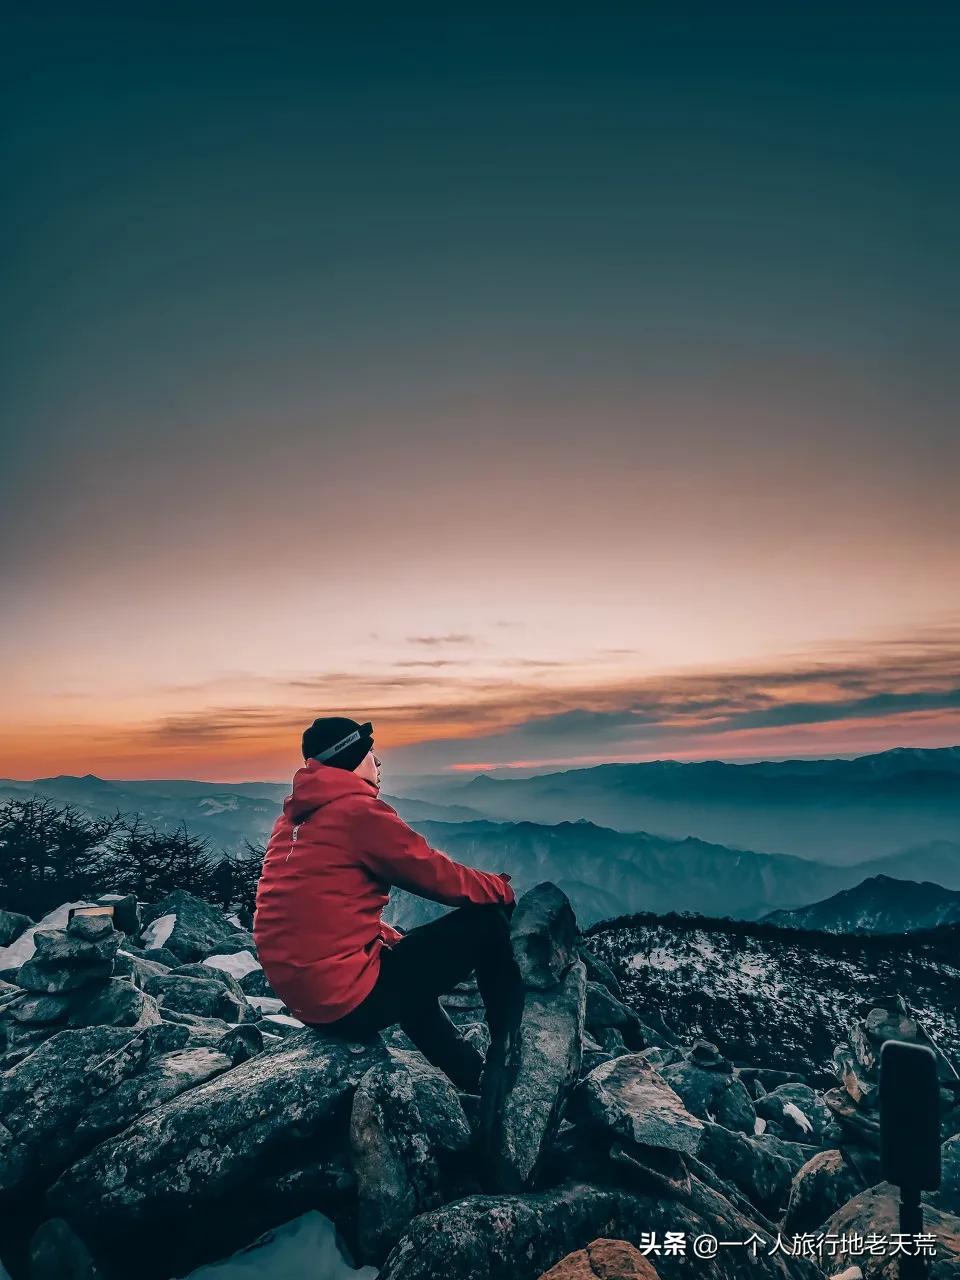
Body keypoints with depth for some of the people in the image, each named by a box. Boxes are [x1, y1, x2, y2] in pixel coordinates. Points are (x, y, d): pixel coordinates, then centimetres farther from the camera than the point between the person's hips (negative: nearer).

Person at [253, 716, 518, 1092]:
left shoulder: (292, 820, 12)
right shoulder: (359, 810, -14)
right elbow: (439, 876, -8)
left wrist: (394, 939, 18)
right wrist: (503, 888, 8)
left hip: (302, 996, 9)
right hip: (350, 1000, -9)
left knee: (406, 956, 35)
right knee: (489, 921, -1)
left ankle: (475, 1080, 36)